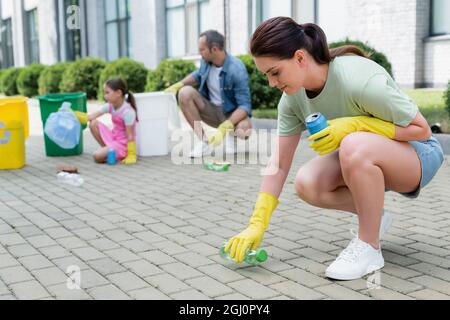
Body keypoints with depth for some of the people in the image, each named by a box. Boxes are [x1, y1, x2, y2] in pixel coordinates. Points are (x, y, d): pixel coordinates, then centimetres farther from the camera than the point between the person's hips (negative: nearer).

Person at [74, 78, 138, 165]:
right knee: (93, 124, -3)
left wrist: (131, 155, -20)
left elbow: (130, 136, -22)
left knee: (97, 156, -23)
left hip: (123, 144, -8)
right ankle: (108, 149, 3)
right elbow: (91, 117, 0)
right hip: (113, 138, 8)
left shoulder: (127, 111, -23)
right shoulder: (110, 106, -1)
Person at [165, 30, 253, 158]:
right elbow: (198, 75, 18)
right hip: (211, 110, 5)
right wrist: (179, 84, -1)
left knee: (244, 129, -38)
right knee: (185, 92, -19)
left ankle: (231, 134, 3)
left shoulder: (237, 69, -25)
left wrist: (224, 128, -38)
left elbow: (244, 105, -26)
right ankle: (204, 142, -15)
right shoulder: (206, 61, -7)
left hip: (233, 113, -5)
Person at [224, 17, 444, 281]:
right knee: (306, 184, -20)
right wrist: (257, 224, -15)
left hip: (419, 153, -6)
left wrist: (353, 125, -33)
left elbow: (422, 129, -22)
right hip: (362, 160, 6)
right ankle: (373, 217, 6)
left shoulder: (359, 80, -32)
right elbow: (280, 164, -9)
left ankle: (369, 247, -19)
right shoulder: (293, 96, -12)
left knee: (355, 146, -38)